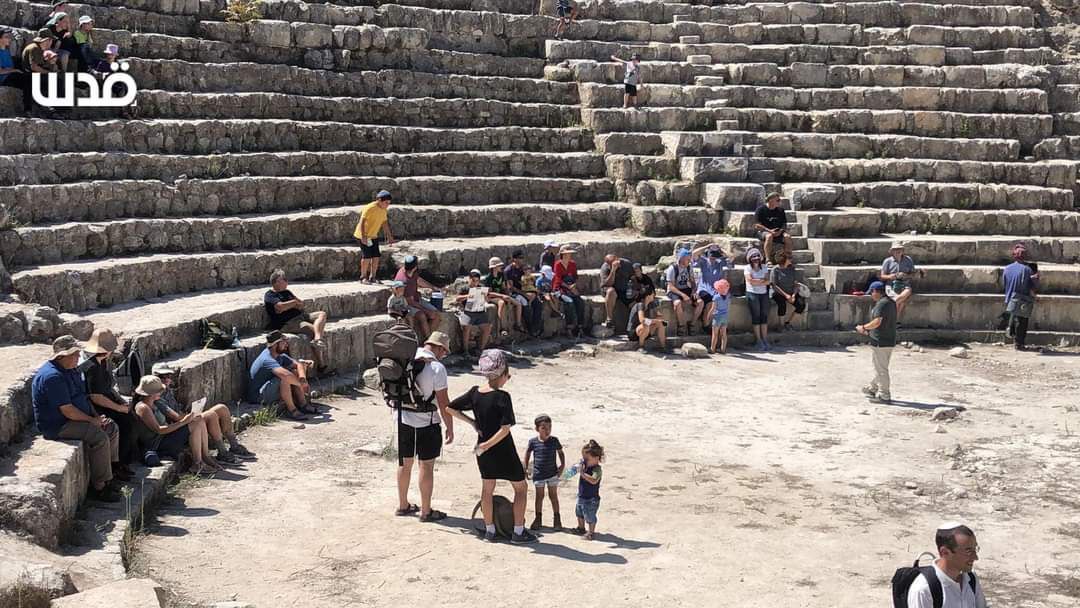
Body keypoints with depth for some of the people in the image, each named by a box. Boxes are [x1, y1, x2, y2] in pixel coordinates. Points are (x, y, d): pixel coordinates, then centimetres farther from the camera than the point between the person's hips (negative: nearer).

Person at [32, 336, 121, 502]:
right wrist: (92, 420, -15)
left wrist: (97, 416, 4)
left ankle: (109, 475, 10)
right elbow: (67, 410, -26)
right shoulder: (52, 376, -24)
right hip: (56, 426, -11)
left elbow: (83, 397, 19)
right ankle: (99, 487, -18)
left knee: (112, 429, 5)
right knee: (99, 437, -25)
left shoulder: (71, 370, 10)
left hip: (74, 419, 11)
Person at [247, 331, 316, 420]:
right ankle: (291, 410, -21)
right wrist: (301, 384, -26)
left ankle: (303, 405, 0)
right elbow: (286, 375, -41)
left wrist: (303, 379, -17)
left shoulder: (280, 355, 1)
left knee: (295, 372, 1)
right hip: (258, 395, -9)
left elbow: (298, 364, 3)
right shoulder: (267, 360, -28)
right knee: (284, 379, -31)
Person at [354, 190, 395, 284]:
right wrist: (363, 236, -31)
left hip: (373, 236, 8)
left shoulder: (383, 210, 5)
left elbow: (385, 223, 16)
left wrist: (389, 236, 16)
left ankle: (372, 278, 13)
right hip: (364, 236, -8)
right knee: (367, 257, -9)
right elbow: (362, 221, -24)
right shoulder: (370, 208, -21)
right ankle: (363, 277, 5)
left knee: (376, 257, 2)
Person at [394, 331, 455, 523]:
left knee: (405, 463, 17)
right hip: (426, 423, -6)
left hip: (402, 419, 6)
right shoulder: (436, 368, -16)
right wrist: (450, 428, -7)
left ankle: (403, 505, 30)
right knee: (426, 465, 4)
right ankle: (426, 511, 12)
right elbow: (444, 402, -15)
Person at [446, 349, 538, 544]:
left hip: (484, 452, 5)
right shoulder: (502, 397, -21)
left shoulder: (475, 393, -4)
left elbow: (451, 408, 4)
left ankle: (489, 530, 28)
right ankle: (518, 531, 13)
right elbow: (505, 428, -27)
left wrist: (471, 422, 4)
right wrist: (487, 445, -18)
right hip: (503, 451, -5)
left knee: (487, 488, 20)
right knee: (521, 487, 12)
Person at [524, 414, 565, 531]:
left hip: (552, 473, 0)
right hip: (538, 474, 0)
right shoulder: (533, 442, -9)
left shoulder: (554, 440, -7)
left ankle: (557, 518, 15)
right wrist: (526, 469, 6)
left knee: (553, 496, 6)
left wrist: (562, 465, 0)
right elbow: (528, 453, 7)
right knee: (539, 496, 10)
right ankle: (538, 519, 22)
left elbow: (560, 453, 8)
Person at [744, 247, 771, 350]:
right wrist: (762, 280, -3)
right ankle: (759, 341, -3)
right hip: (752, 294, -4)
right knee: (756, 316, -5)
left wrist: (756, 282, -11)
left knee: (764, 316, 1)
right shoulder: (748, 268, 0)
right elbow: (750, 280, -14)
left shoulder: (764, 267, 12)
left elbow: (767, 281, 2)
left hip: (764, 293, 4)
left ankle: (765, 340, 3)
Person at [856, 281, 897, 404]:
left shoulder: (881, 304, -18)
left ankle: (884, 396, 4)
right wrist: (868, 330, 20)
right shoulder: (891, 302, 13)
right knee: (881, 367, 21)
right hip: (890, 341, 10)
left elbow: (877, 322, -28)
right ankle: (873, 388, 35)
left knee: (881, 369, -1)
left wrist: (863, 327, -13)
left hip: (880, 342, -10)